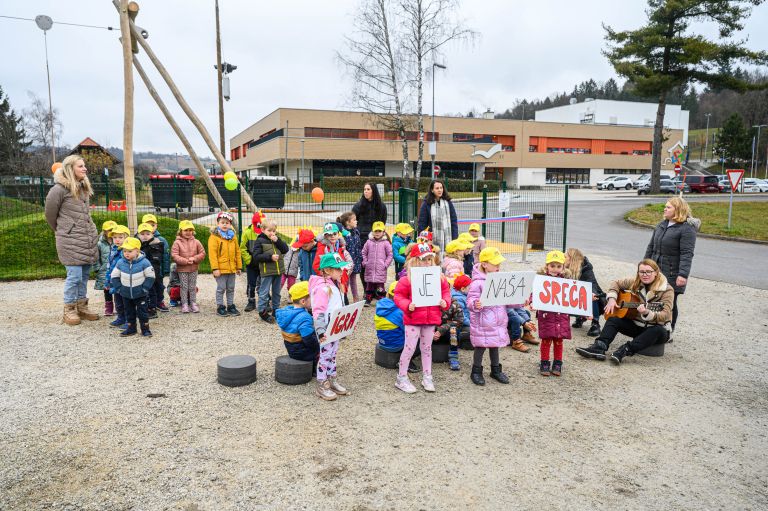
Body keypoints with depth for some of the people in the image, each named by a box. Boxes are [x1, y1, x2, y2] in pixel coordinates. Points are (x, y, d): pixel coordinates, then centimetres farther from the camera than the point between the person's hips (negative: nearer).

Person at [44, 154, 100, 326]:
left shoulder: (84, 187, 12)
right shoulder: (59, 189, -10)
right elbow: (50, 215, 0)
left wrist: (91, 231, 16)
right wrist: (62, 231, 12)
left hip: (89, 238, 7)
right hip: (71, 241, -7)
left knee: (85, 275, 12)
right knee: (74, 276, -5)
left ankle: (82, 307, 24)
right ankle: (69, 310, 10)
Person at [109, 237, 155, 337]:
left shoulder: (144, 262, -15)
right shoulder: (120, 263, -4)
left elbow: (150, 276, -10)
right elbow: (114, 276, 6)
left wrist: (144, 288, -12)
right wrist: (118, 288, -1)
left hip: (140, 294, -4)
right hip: (126, 294, 4)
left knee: (142, 312, 1)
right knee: (129, 312, 14)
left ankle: (145, 329, 11)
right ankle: (131, 328, 26)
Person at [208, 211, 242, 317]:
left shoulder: (233, 236, 10)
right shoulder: (214, 237, -8)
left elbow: (237, 252, 13)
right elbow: (212, 253, -12)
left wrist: (239, 266, 12)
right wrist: (215, 268, -17)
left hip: (232, 268, 5)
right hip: (220, 268, -5)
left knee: (231, 289, 13)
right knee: (221, 288, 2)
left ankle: (230, 306, 24)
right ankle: (220, 307, 13)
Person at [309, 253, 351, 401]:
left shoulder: (335, 285, 10)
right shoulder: (322, 288, -22)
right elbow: (318, 312, -27)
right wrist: (321, 331, -33)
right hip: (326, 330, -9)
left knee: (332, 354, 18)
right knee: (325, 355, 2)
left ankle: (332, 380, 31)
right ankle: (321, 386, 15)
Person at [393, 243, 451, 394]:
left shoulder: (439, 277, 2)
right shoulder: (407, 279, -11)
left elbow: (445, 291, 10)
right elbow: (398, 295, -7)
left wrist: (445, 302, -9)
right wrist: (407, 305, -22)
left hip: (431, 318, 4)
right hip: (413, 319, -4)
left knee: (427, 347, 16)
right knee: (410, 348, 1)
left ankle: (427, 377, 28)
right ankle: (401, 378, 15)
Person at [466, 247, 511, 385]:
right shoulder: (477, 282, -16)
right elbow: (470, 301, -19)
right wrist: (475, 304, -40)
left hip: (498, 321, 6)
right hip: (482, 322, -6)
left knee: (495, 345, 19)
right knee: (480, 347, 6)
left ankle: (496, 370, 35)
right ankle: (476, 371, 23)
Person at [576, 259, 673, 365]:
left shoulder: (667, 290, -15)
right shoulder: (636, 282, -1)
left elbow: (665, 315, -25)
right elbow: (616, 283, 12)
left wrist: (647, 313, -43)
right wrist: (612, 298, -5)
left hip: (657, 328, -4)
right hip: (636, 325, 4)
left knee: (658, 331, -38)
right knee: (613, 319, -19)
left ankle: (625, 350, -46)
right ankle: (599, 347, -39)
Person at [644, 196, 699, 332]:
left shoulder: (687, 229, -11)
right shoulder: (661, 225, 12)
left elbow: (687, 254, -18)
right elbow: (651, 247, 17)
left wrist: (683, 274, -26)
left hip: (672, 275, -7)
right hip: (655, 272, 7)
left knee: (670, 303, 3)